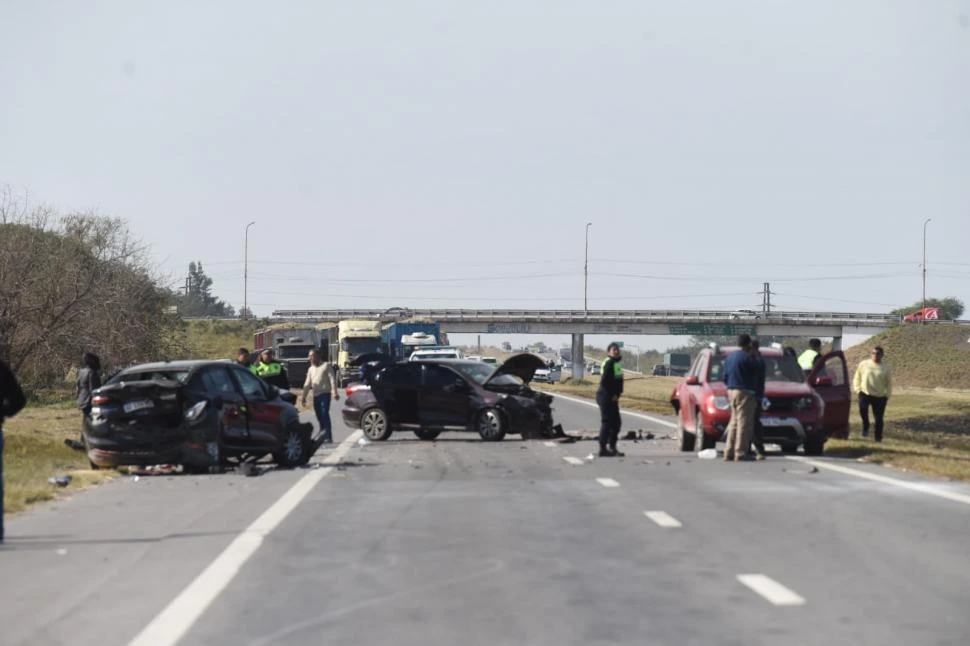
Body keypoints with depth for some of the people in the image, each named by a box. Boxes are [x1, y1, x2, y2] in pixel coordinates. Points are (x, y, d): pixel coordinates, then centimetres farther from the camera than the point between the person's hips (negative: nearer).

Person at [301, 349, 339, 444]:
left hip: (325, 394, -6)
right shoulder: (311, 369, 20)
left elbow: (332, 379, -6)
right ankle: (322, 436, 11)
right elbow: (307, 384, 22)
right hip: (316, 395, 6)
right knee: (319, 417, 6)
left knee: (325, 414, -15)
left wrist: (335, 392, -16)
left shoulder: (326, 365, 2)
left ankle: (328, 437, -17)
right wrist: (304, 396, 17)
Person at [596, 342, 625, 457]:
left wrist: (617, 394, 9)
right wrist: (612, 395, -17)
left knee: (616, 422, 13)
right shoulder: (609, 363, -14)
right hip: (606, 396, -10)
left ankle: (612, 447, 22)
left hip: (612, 397, 10)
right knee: (607, 422, -6)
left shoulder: (617, 362, 15)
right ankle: (603, 449, -2)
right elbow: (604, 381, -21)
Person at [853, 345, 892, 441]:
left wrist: (887, 396, 4)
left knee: (878, 418, 0)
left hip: (880, 396, 1)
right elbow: (857, 378, 12)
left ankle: (878, 438, 13)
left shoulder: (885, 368, 5)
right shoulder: (864, 364, 4)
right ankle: (865, 426, -4)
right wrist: (858, 389, 2)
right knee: (863, 409, -28)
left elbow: (889, 383, 11)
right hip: (865, 393, -1)